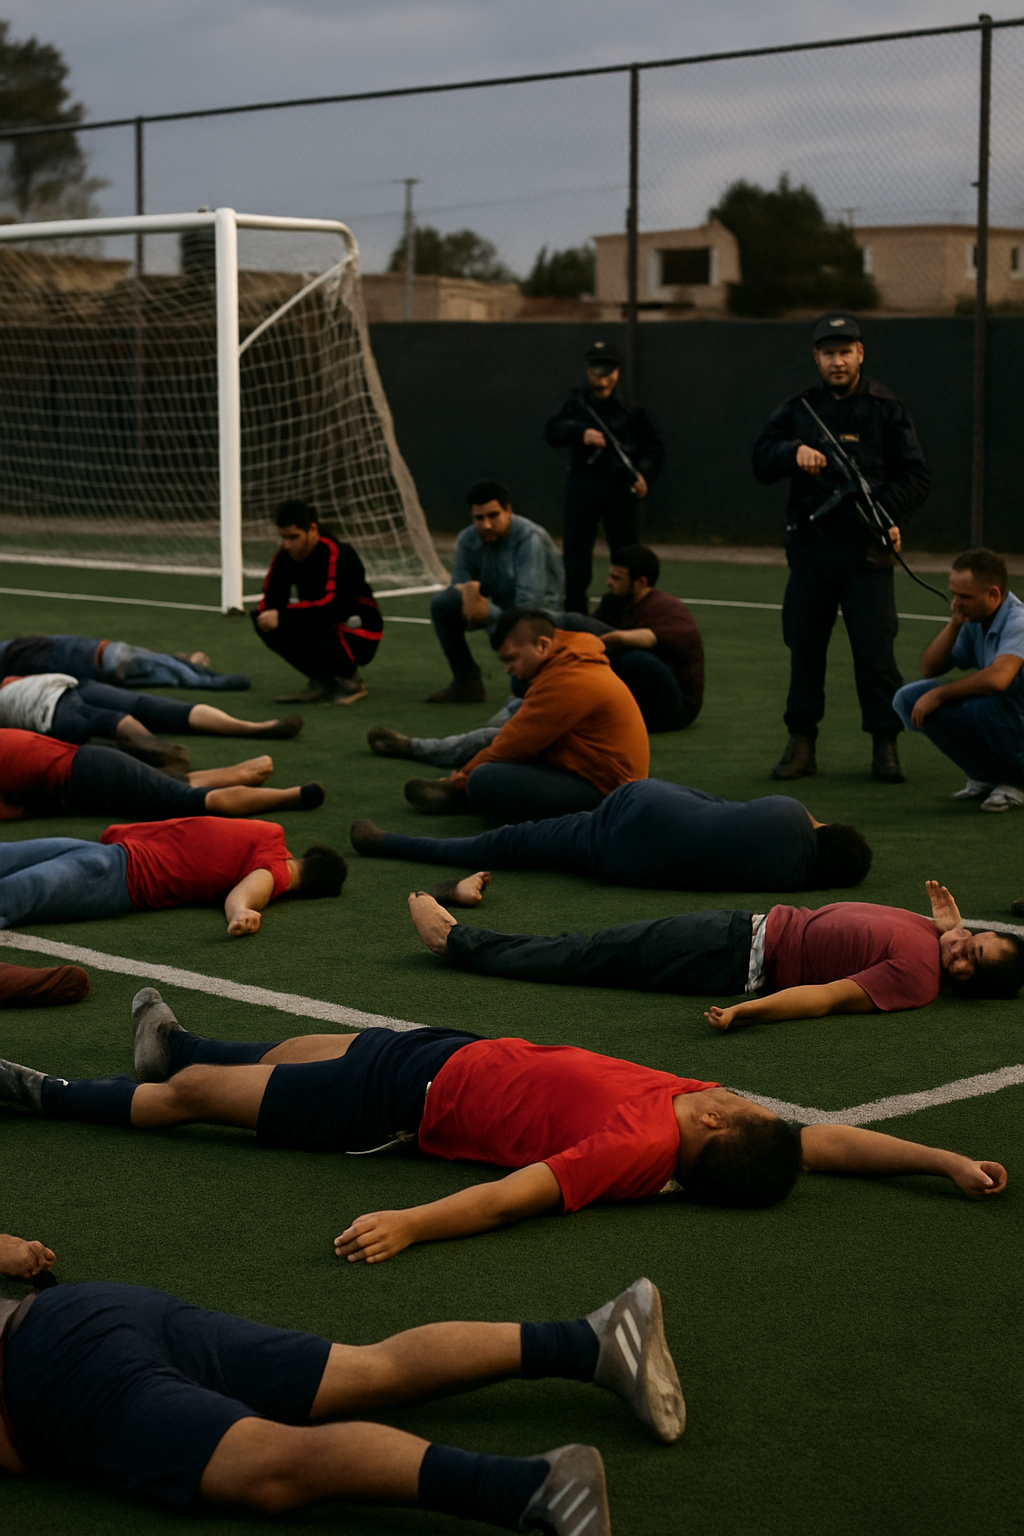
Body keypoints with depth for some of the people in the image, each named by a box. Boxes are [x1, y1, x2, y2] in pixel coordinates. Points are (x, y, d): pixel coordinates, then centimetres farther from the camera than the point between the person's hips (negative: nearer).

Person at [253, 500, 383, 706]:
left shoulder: (338, 555, -24)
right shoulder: (286, 556, -3)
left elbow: (333, 605, -36)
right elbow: (271, 598, -1)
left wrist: (283, 615, -39)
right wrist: (265, 615, -25)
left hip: (359, 637, -7)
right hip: (325, 629, 7)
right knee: (267, 624, -14)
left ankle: (350, 679, -7)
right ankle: (322, 681, 0)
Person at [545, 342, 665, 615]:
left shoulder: (631, 409, 5)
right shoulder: (576, 405, 9)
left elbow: (655, 448, 4)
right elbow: (552, 432, -8)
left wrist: (644, 473, -16)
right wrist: (581, 433, -28)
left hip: (622, 490, -2)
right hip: (583, 487, 2)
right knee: (575, 553, 4)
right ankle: (575, 611, 13)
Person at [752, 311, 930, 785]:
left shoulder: (886, 409, 3)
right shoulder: (799, 408, 11)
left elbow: (916, 475, 1)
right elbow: (761, 461, 4)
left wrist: (888, 511, -16)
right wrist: (793, 451, -17)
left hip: (865, 550, -3)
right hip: (809, 546, 3)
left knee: (875, 651, -4)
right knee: (804, 647, 6)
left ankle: (885, 745, 7)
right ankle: (801, 742, 16)